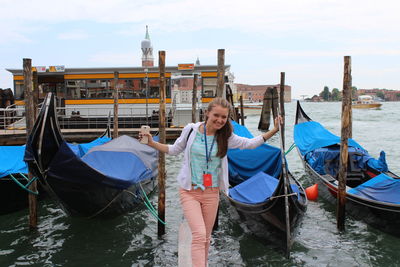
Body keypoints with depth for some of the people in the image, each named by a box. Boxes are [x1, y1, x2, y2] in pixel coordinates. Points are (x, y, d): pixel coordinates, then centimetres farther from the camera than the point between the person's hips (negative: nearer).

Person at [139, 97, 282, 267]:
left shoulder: (226, 137, -1)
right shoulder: (191, 130, -6)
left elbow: (250, 143, 9)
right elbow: (174, 150, 8)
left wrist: (274, 131, 2)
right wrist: (152, 143, -3)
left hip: (211, 193, 3)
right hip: (189, 192, -3)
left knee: (206, 237, 15)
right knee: (199, 235, -17)